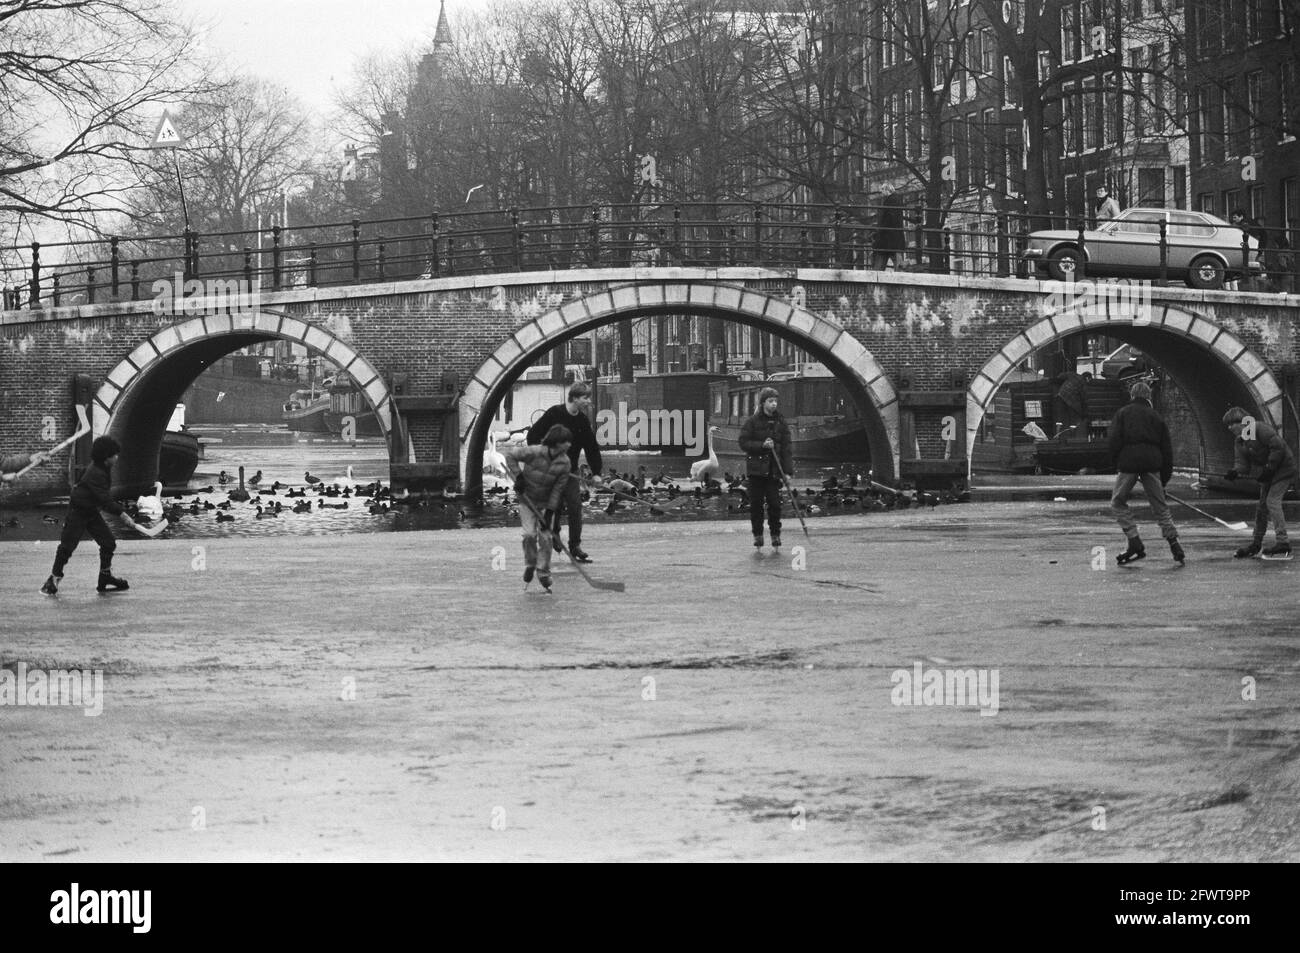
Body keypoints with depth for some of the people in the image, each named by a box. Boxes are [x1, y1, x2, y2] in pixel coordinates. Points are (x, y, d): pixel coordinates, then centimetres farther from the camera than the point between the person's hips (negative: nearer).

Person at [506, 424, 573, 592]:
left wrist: (549, 512, -16)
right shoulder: (534, 453, -25)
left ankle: (543, 573, 8)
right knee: (530, 534, -13)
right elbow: (510, 454, -10)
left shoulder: (565, 463, -16)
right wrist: (518, 475, -17)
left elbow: (557, 489, -13)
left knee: (545, 537, -5)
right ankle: (530, 565, 12)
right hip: (527, 499, -2)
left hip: (547, 503, 2)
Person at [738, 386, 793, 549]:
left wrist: (788, 471, -4)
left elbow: (786, 448, 3)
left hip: (774, 469, 1)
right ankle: (757, 535, 13)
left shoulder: (781, 422, 6)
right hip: (756, 468, -1)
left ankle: (775, 535, 9)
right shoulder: (753, 421, 0)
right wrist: (762, 445, -17)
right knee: (756, 503, 2)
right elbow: (743, 443, -3)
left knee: (774, 503, -3)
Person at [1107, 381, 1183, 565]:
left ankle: (1135, 544, -2)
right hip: (1152, 461, 3)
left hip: (1129, 461, -3)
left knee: (1118, 502, 9)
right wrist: (1165, 477, 18)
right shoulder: (1156, 416, 18)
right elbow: (1167, 448, 16)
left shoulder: (1122, 413, 10)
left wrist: (1116, 464, 7)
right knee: (1160, 506, 11)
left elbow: (1114, 440, -2)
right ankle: (1173, 543, 1)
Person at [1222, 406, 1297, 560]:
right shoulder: (1239, 441, 6)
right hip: (1268, 472, 9)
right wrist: (1234, 472, -25)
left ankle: (1283, 544, -18)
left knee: (1272, 501, -17)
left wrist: (1269, 468, -23)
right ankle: (1256, 546, 20)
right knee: (1262, 505, 11)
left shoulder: (1259, 428, -20)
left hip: (1283, 467, -9)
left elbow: (1278, 446, -25)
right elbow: (1242, 463, -3)